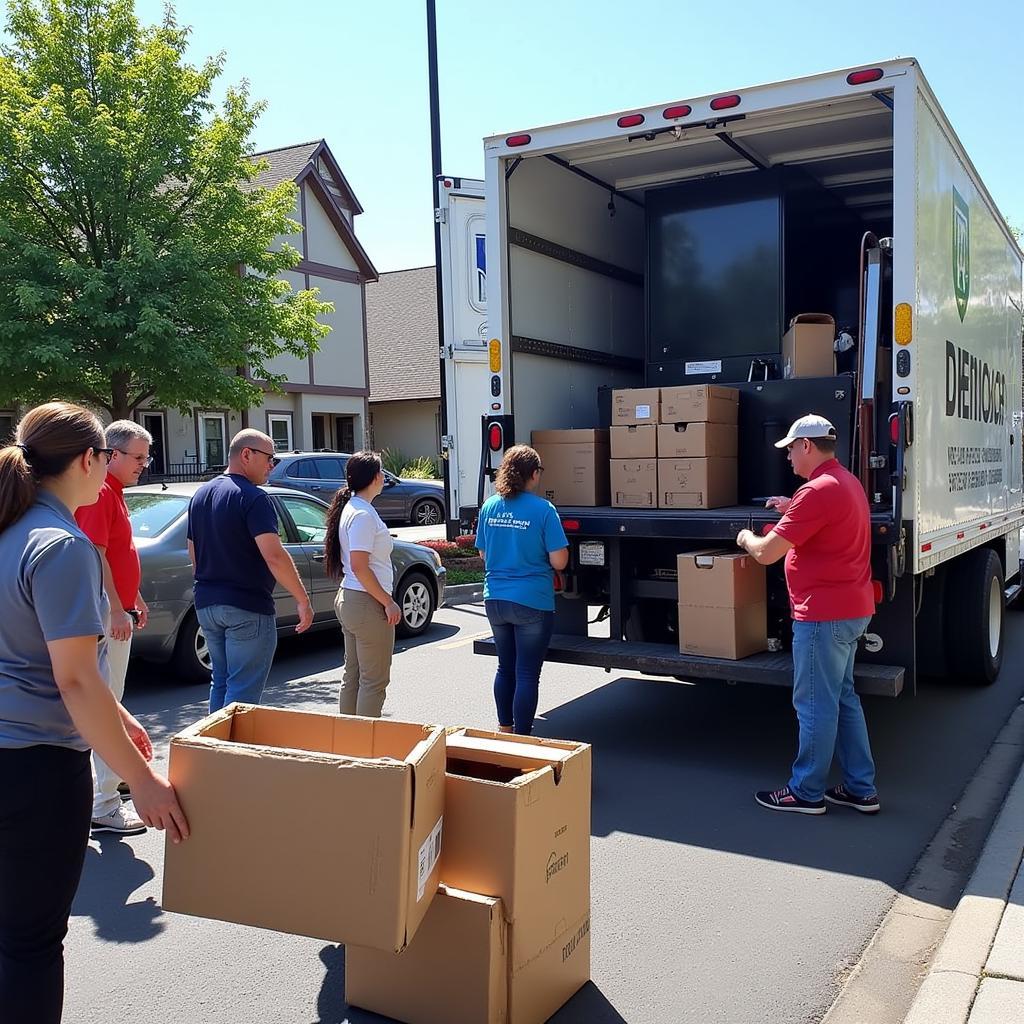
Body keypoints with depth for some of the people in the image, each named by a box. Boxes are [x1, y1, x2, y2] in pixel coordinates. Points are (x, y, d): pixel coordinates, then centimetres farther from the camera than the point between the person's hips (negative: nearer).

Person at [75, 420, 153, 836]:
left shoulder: (114, 492, 16)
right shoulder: (99, 493, -16)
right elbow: (95, 555, -23)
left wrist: (135, 598, 25)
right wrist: (117, 610, -25)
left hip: (118, 611, 11)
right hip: (109, 614, -11)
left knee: (108, 702, 19)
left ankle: (108, 775, 33)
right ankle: (104, 805, -5)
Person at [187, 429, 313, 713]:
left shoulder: (201, 495, 12)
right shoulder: (253, 498, -15)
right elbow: (274, 556, -24)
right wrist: (303, 600, -19)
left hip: (207, 604, 8)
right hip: (247, 608, -8)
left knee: (221, 683, 19)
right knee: (243, 691, -1)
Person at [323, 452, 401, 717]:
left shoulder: (350, 508, 12)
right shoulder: (363, 514, -18)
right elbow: (360, 568, -23)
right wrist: (388, 603, -17)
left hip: (348, 599, 10)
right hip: (367, 604, -10)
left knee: (353, 676, 16)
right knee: (374, 681, -1)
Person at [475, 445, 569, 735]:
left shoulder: (489, 507, 2)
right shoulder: (543, 509, -13)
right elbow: (559, 561, -12)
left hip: (495, 599, 5)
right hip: (532, 602, -5)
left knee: (505, 667, 20)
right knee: (527, 674, 4)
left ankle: (505, 730, 33)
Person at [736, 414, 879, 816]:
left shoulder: (817, 490, -21)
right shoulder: (847, 482, 12)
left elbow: (767, 553, -19)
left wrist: (746, 538, 1)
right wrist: (794, 509, 22)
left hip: (823, 616, -10)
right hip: (852, 609, 10)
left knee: (815, 705, 1)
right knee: (843, 697, 17)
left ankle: (806, 792, 12)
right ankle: (861, 789, 23)